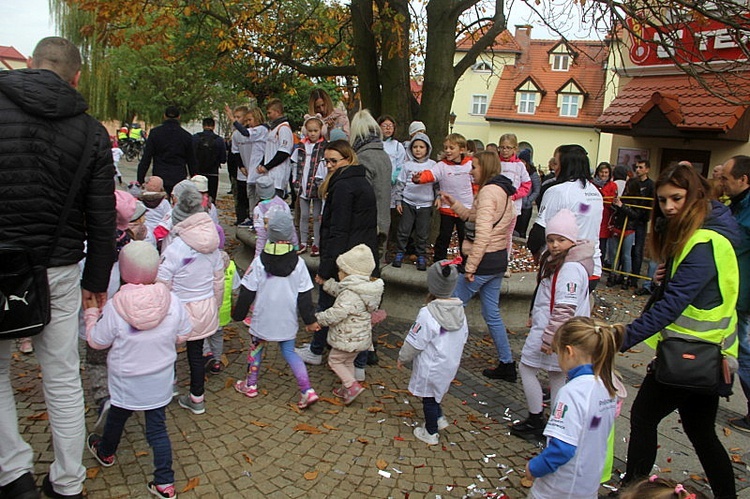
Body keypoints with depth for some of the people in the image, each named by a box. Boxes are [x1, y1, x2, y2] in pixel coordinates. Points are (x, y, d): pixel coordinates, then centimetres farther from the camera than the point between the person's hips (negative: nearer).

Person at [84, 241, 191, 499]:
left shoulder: (114, 307, -24)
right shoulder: (172, 301, -18)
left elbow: (96, 341, -9)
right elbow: (183, 335, -4)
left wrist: (91, 312, 6)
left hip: (126, 383, -1)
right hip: (160, 381, 1)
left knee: (116, 419, 26)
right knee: (157, 428, 12)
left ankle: (105, 452, 55)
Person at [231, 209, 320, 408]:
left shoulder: (259, 261, -13)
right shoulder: (299, 263, -7)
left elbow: (247, 292, -6)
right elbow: (305, 295, -4)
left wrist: (238, 314, 6)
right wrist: (310, 319, 5)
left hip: (263, 318, -2)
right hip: (288, 319, 2)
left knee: (256, 347, 20)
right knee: (289, 351, 13)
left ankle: (251, 385, 34)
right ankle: (307, 390, 2)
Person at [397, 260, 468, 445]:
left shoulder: (427, 313, -28)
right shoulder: (460, 311, -6)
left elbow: (415, 342, -20)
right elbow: (463, 337, 7)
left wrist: (403, 358, -4)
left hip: (431, 368, -6)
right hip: (450, 365, 7)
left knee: (429, 398, 12)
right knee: (435, 394, 28)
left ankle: (431, 433, 26)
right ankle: (439, 418, 39)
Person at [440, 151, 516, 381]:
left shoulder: (488, 191, -15)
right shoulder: (504, 191, 14)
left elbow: (482, 232, -22)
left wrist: (470, 267, -21)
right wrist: (454, 204, 13)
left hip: (484, 260, -10)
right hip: (498, 260, 10)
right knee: (492, 313, 16)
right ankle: (507, 365, 22)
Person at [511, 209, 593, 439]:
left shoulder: (571, 268, -23)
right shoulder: (557, 260, 9)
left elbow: (565, 309, -26)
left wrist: (549, 338, -23)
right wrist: (536, 315, 25)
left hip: (551, 330, -10)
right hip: (547, 327, 10)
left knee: (526, 368, 4)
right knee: (557, 375, 15)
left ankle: (536, 421, 15)